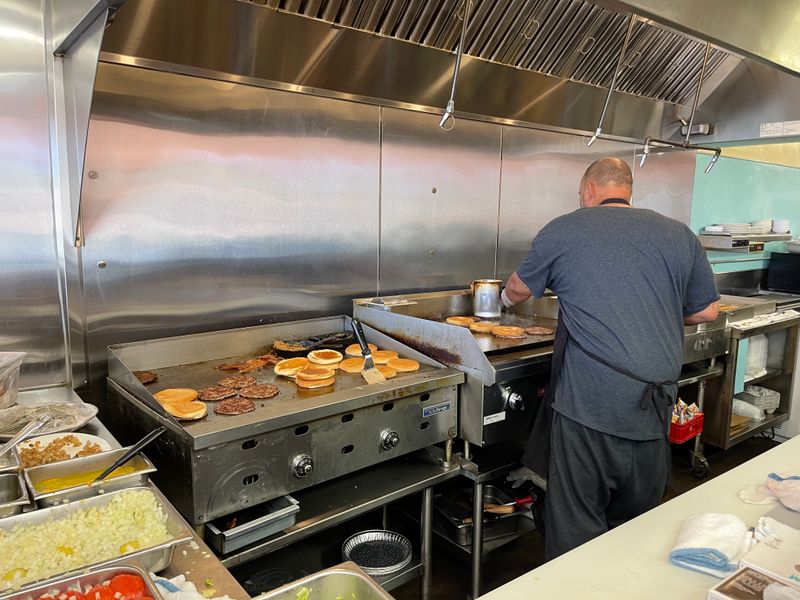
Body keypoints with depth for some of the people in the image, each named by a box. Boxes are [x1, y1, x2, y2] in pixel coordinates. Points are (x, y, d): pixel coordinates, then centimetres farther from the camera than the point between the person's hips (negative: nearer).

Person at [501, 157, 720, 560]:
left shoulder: (562, 230, 2)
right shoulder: (680, 235, 9)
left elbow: (517, 291, 16)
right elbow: (707, 311, 14)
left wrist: (506, 299, 38)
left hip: (587, 402, -4)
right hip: (654, 403, 4)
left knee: (576, 526, 7)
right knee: (637, 517, 21)